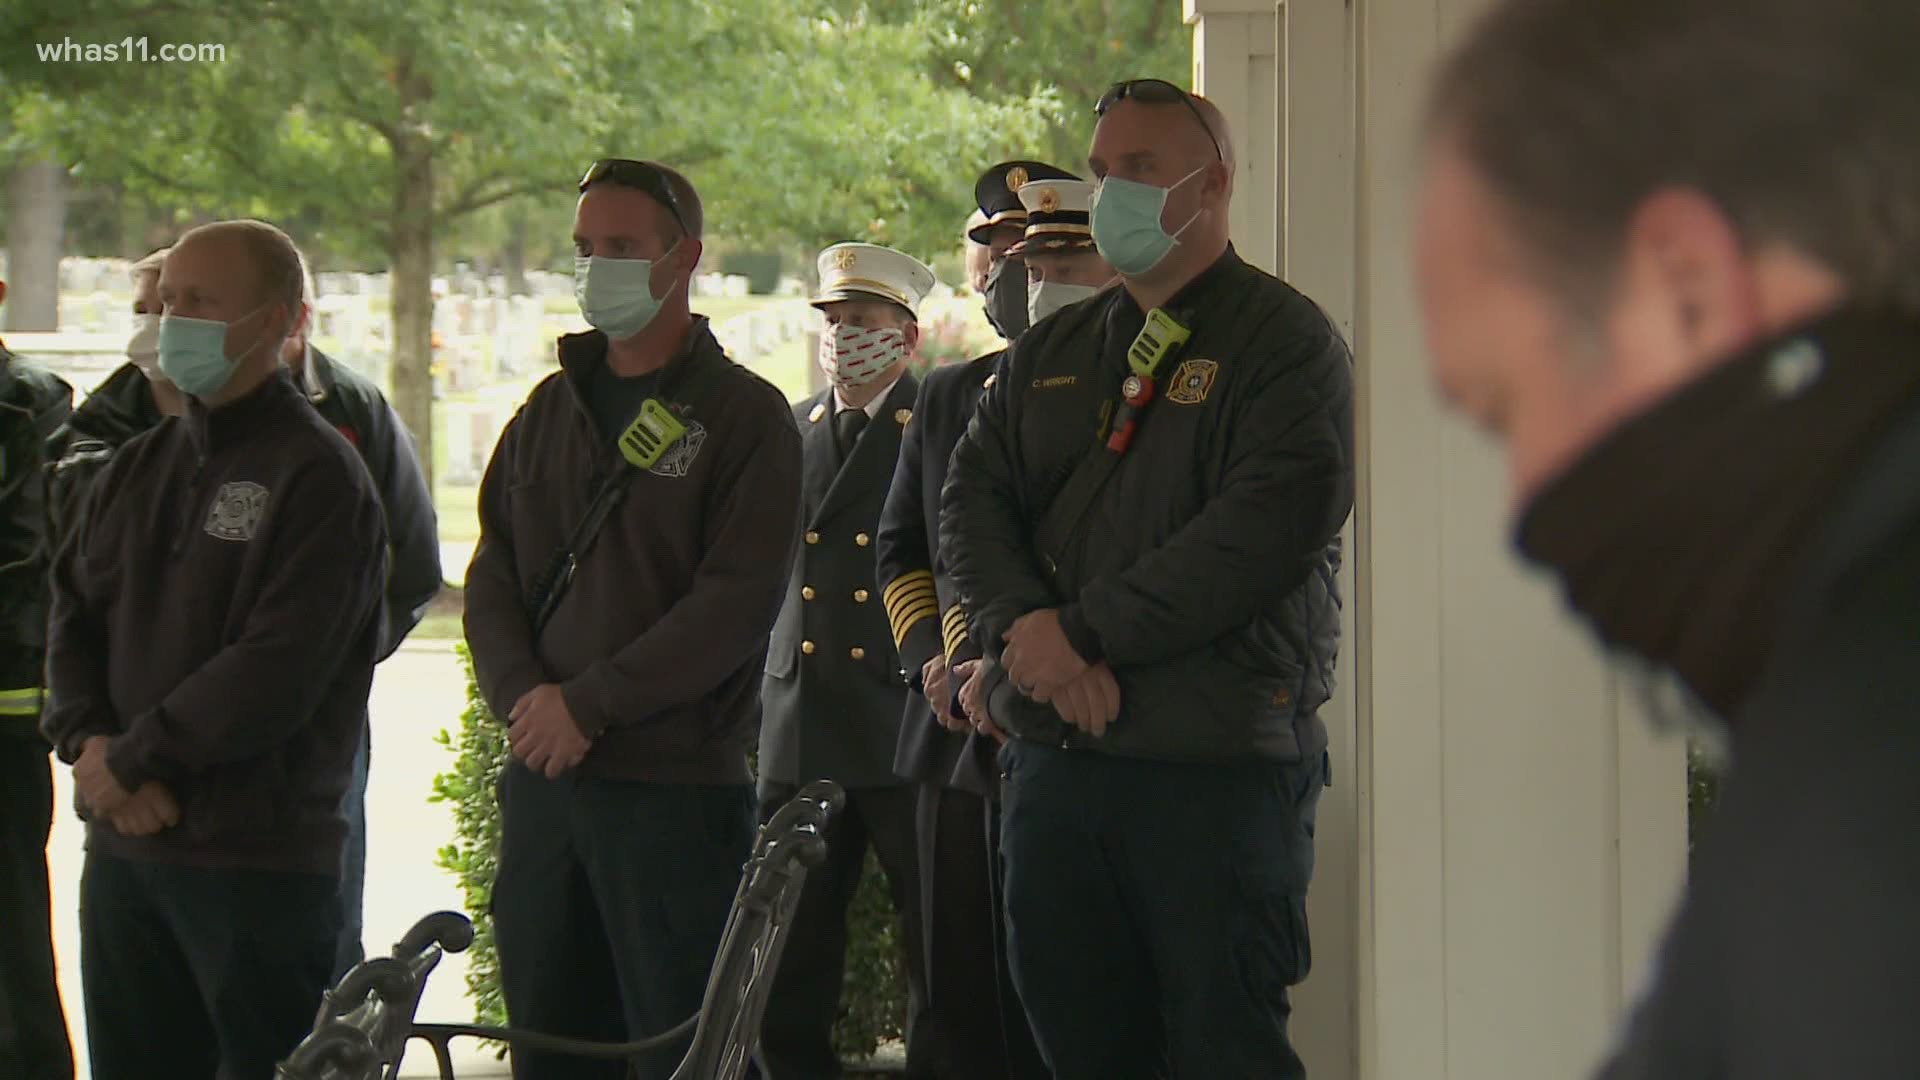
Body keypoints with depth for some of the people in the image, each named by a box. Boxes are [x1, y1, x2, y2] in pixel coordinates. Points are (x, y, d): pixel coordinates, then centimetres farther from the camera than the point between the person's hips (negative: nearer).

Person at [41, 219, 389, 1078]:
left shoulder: (317, 475, -9)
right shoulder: (143, 466, 15)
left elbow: (280, 668, -18)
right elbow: (74, 615, 11)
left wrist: (131, 759, -14)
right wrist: (88, 742, -8)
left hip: (260, 856, -7)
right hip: (122, 846, 7)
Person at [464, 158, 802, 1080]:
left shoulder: (744, 416, -2)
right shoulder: (551, 409, 16)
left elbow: (737, 600, -12)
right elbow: (492, 576, 12)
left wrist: (589, 704, -16)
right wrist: (523, 695, -8)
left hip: (675, 786, -6)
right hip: (540, 777, 6)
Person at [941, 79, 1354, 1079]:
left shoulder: (1285, 341, -3)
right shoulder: (1050, 353, 19)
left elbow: (1274, 525, -16)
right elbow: (972, 500, 9)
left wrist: (1086, 630, -16)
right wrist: (1030, 630, -12)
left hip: (1219, 768, -6)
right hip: (1051, 761, 6)